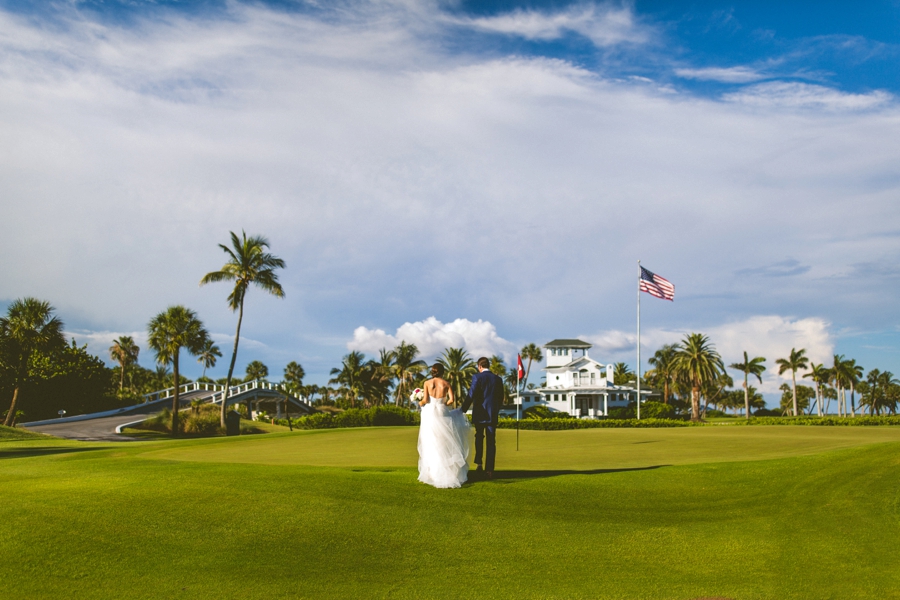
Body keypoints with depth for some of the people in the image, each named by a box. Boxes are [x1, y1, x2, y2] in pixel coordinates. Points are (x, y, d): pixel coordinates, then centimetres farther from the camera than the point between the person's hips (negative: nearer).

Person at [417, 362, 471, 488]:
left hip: (430, 414, -1)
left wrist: (420, 403, 12)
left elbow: (425, 399, -8)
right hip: (442, 413, 1)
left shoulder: (427, 383, -1)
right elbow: (452, 400, -6)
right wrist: (444, 405, 12)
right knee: (444, 444, 12)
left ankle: (432, 473, 8)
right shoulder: (446, 384, 2)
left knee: (431, 445, 6)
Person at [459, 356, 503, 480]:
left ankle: (478, 464, 12)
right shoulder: (498, 379, 6)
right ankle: (489, 470, 2)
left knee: (479, 438, 18)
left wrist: (463, 410, -6)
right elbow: (501, 398, 10)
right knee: (491, 442, 4)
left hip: (479, 414, -2)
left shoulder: (477, 377, -6)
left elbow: (471, 394, -13)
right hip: (493, 414, 2)